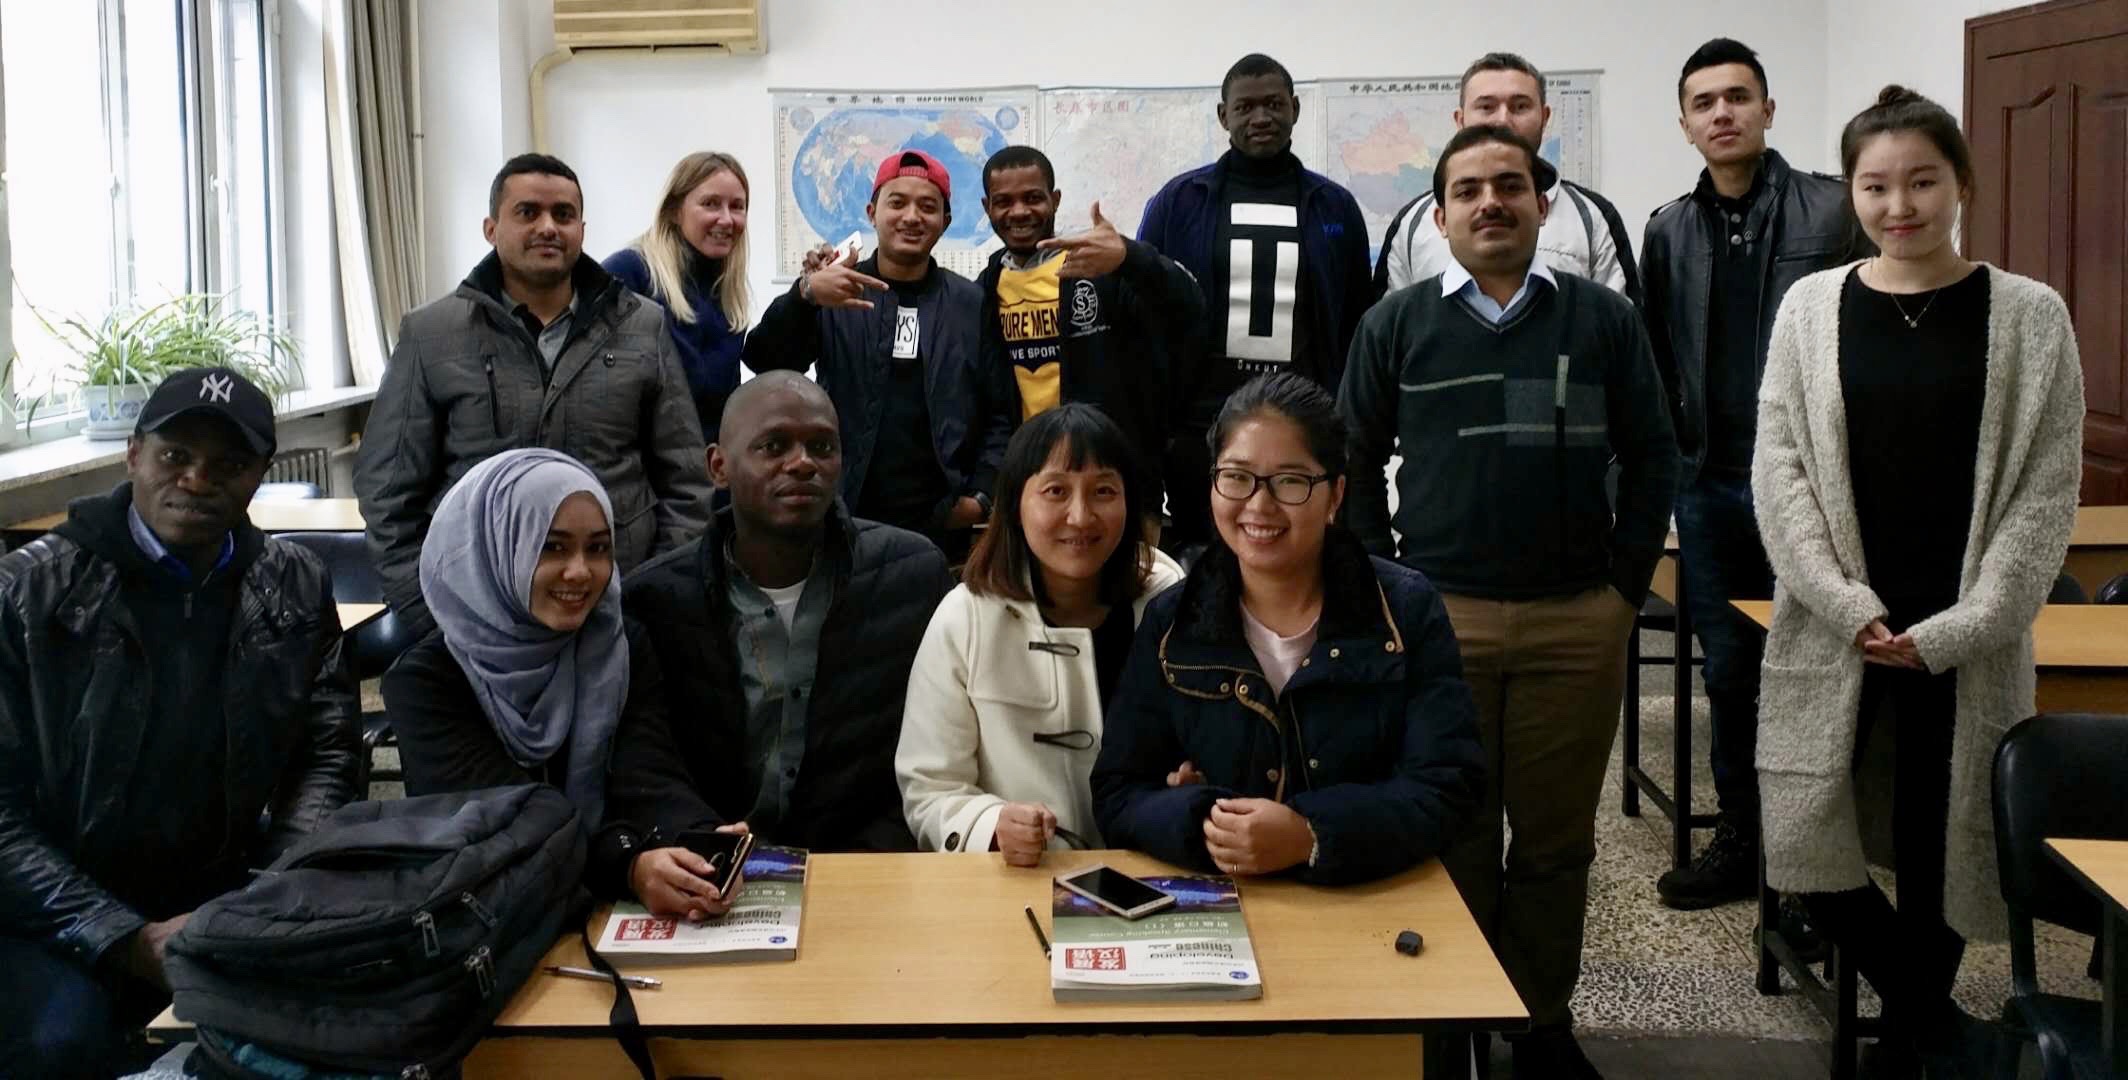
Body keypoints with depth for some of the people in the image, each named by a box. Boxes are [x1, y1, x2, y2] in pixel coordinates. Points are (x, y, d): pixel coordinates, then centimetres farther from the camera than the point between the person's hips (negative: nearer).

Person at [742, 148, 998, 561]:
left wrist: (982, 495, -5)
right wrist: (806, 294, -28)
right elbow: (766, 362, -11)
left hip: (941, 527, 1)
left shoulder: (972, 304, 6)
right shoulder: (836, 296, 3)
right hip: (844, 521, 0)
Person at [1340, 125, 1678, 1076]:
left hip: (1578, 622, 1)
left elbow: (1651, 459, 8)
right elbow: (1357, 465, 7)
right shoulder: (1395, 325, 4)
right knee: (1450, 835, 8)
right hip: (1436, 618, 0)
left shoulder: (1603, 318, 5)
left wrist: (1625, 587, 2)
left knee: (1556, 838, 9)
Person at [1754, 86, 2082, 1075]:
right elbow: (1779, 469, -1)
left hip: (1964, 637, -1)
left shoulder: (2029, 315, -1)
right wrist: (1847, 605, -11)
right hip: (1831, 623, 1)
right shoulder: (1810, 306, 3)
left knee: (1941, 837, 5)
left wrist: (1956, 628, -12)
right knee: (1803, 836, -2)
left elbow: (2046, 491, -3)